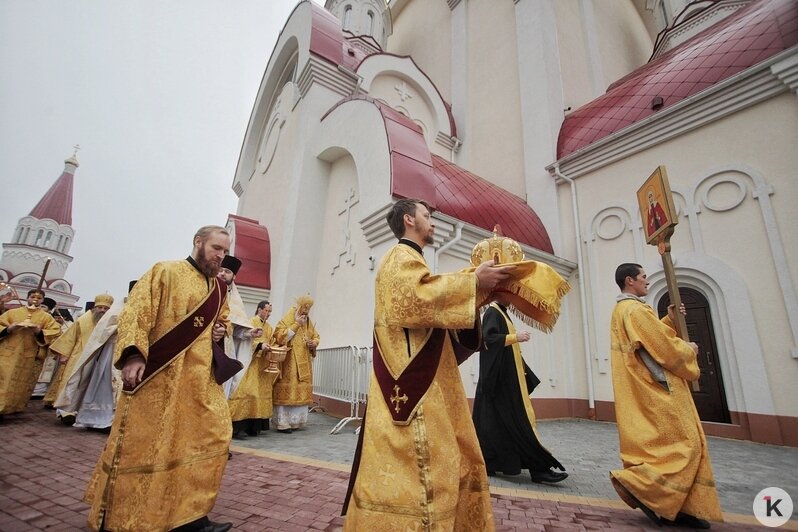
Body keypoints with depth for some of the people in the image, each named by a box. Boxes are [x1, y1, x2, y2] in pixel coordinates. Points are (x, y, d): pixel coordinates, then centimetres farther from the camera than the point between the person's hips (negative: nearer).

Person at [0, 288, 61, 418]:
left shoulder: (46, 317, 6)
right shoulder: (12, 312, 10)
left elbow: (55, 333, -1)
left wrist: (39, 331, -17)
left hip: (29, 357, 0)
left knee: (22, 385, 5)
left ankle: (13, 408, 16)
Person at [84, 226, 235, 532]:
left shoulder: (219, 290, 16)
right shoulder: (165, 272, -3)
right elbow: (137, 312, -11)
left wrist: (221, 331, 5)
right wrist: (133, 355, -22)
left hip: (201, 379, 7)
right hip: (158, 375, -6)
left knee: (213, 436, 3)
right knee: (141, 444, 4)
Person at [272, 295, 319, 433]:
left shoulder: (309, 323, 12)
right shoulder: (286, 321, -6)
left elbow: (316, 337, 19)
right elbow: (280, 337, -19)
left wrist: (313, 343, -4)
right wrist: (296, 324, -18)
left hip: (304, 364, 7)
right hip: (288, 363, -6)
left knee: (301, 391, 9)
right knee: (286, 390, -6)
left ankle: (295, 421, 20)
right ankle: (282, 423, 3)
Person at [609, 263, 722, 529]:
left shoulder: (620, 310, 16)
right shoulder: (635, 309, -17)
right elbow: (664, 346, -17)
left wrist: (669, 320, 17)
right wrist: (688, 349, 1)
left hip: (642, 389, 10)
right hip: (657, 388, -10)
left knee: (658, 444, 12)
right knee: (683, 443, -4)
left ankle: (671, 504, 17)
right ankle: (637, 483, -7)